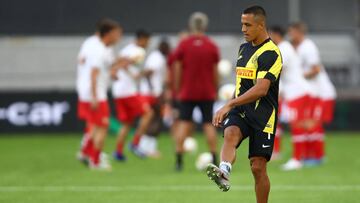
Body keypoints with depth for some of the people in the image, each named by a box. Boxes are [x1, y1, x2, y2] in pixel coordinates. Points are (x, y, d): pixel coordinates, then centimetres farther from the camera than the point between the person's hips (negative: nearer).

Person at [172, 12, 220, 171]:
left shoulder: (183, 45, -3)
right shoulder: (212, 46, -1)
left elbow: (177, 70, -2)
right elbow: (215, 71, 2)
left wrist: (177, 90, 6)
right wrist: (215, 90, 13)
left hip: (187, 92, -1)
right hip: (207, 92, 1)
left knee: (183, 123, 1)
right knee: (209, 124, 5)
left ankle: (179, 159, -7)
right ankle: (214, 160, 3)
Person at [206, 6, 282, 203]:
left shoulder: (271, 53, -12)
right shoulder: (244, 48, 14)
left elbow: (261, 89, -23)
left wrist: (229, 105, -28)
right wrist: (230, 108, 26)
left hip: (262, 115, -5)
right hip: (240, 112, 5)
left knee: (258, 167, -4)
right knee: (230, 134, -29)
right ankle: (224, 173, -56)